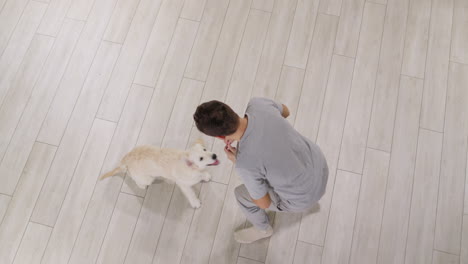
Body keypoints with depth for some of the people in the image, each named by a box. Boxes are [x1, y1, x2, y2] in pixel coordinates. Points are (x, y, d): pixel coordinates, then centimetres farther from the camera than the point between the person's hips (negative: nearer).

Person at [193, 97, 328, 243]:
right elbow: (285, 111, 3)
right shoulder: (257, 104, -23)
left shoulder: (245, 163, -35)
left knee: (241, 194, 16)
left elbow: (264, 203, -15)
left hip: (304, 198, -5)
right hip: (320, 165, 5)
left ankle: (263, 229, 48)